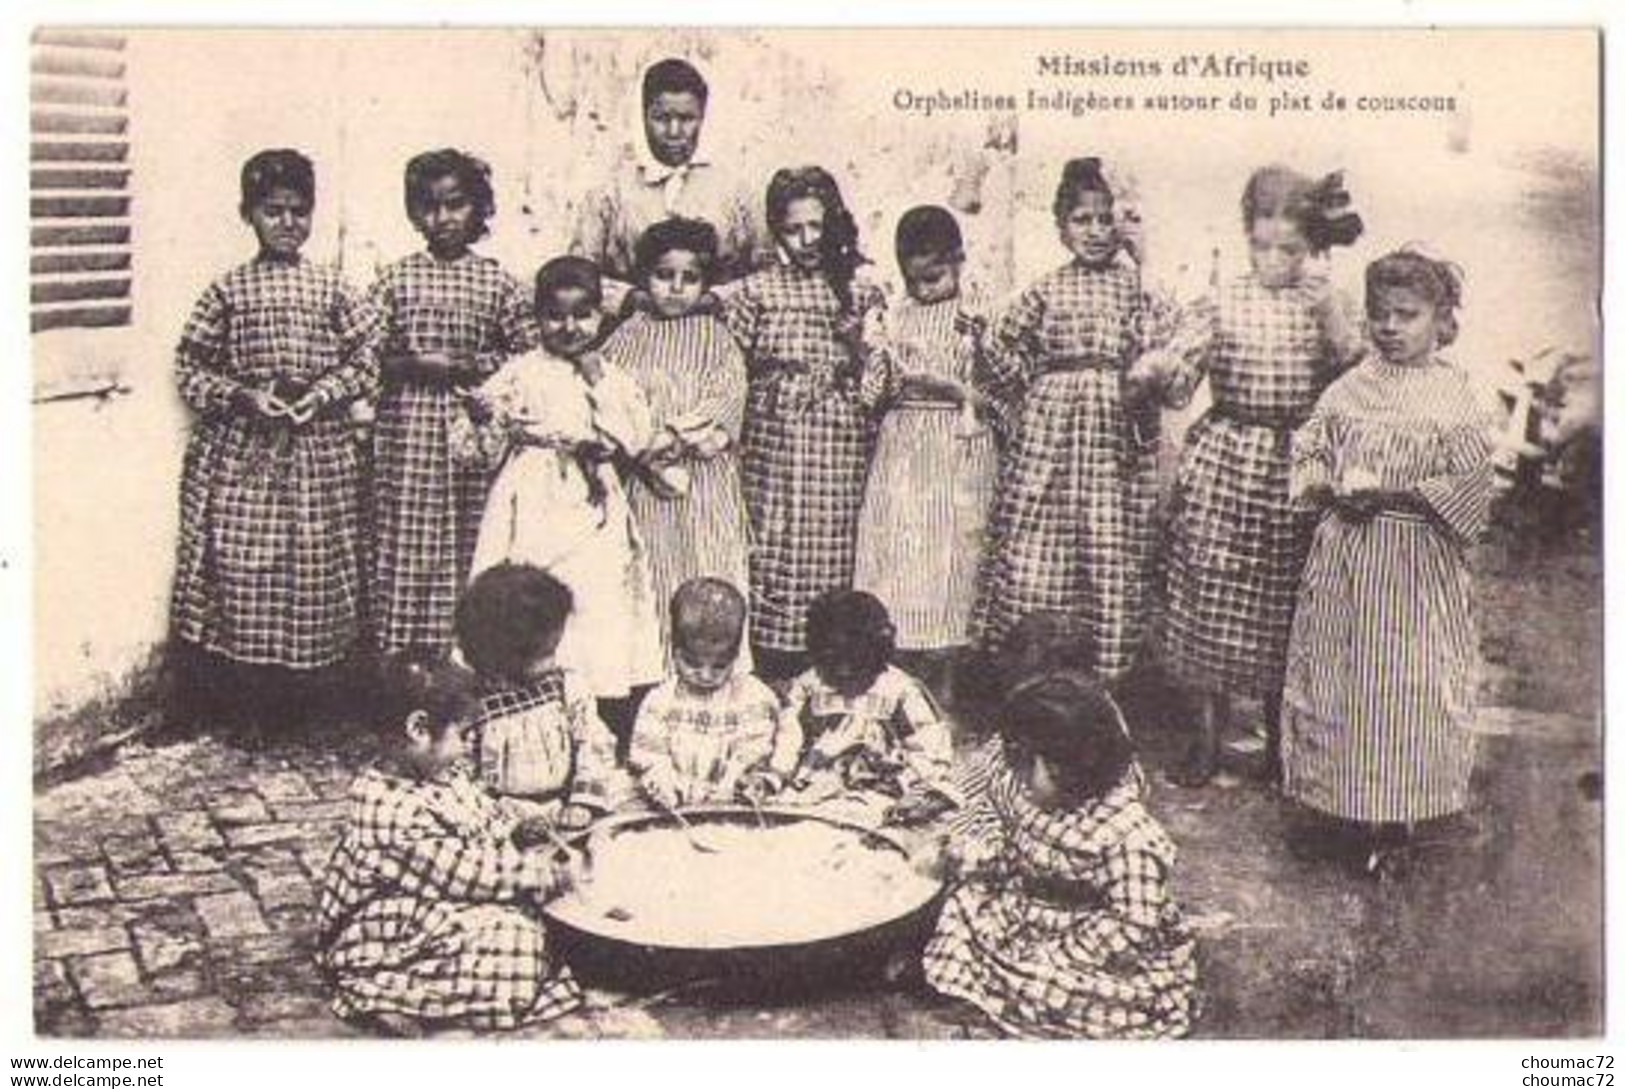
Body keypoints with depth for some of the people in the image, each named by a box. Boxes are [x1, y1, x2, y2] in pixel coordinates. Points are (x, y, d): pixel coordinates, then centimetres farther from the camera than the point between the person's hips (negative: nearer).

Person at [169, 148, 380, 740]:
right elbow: (190, 365, 4)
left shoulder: (331, 288, 4)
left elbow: (367, 357, 5)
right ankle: (243, 706, 10)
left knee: (312, 568, 2)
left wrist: (323, 393, -10)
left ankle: (288, 702, 17)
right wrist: (242, 396, -11)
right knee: (234, 566, -3)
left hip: (318, 450, 1)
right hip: (237, 452, 0)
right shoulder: (227, 290, 3)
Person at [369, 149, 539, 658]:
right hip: (407, 430, 0)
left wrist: (471, 365, -10)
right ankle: (403, 652, 9)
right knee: (406, 542, 1)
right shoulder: (395, 279, 4)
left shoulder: (496, 281, 5)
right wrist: (414, 364, -13)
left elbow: (528, 352, 3)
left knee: (470, 541, 3)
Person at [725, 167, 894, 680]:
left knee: (831, 558, 1)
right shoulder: (757, 291, 6)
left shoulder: (860, 293, 9)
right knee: (771, 555, -3)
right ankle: (770, 684, 5)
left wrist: (868, 350, -11)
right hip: (772, 443, -1)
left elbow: (875, 388, 6)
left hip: (839, 450, 1)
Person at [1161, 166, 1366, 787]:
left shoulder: (1326, 306, 3)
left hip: (1293, 471, 0)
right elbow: (1183, 370, -5)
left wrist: (1332, 313, -18)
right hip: (1224, 461, 0)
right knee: (1210, 591, 3)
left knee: (1280, 602, 7)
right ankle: (1209, 731, 18)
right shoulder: (1223, 304, 2)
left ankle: (1278, 736, 24)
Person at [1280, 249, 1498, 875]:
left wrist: (1391, 493, -16)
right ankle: (1349, 809, 23)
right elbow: (1307, 452, 10)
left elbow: (1466, 484, -8)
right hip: (1344, 559, 3)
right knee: (1338, 676, 7)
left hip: (1417, 565, -3)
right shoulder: (1350, 387, 6)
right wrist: (1329, 486, -10)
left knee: (1410, 682, 1)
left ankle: (1398, 821, 15)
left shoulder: (1456, 394, -4)